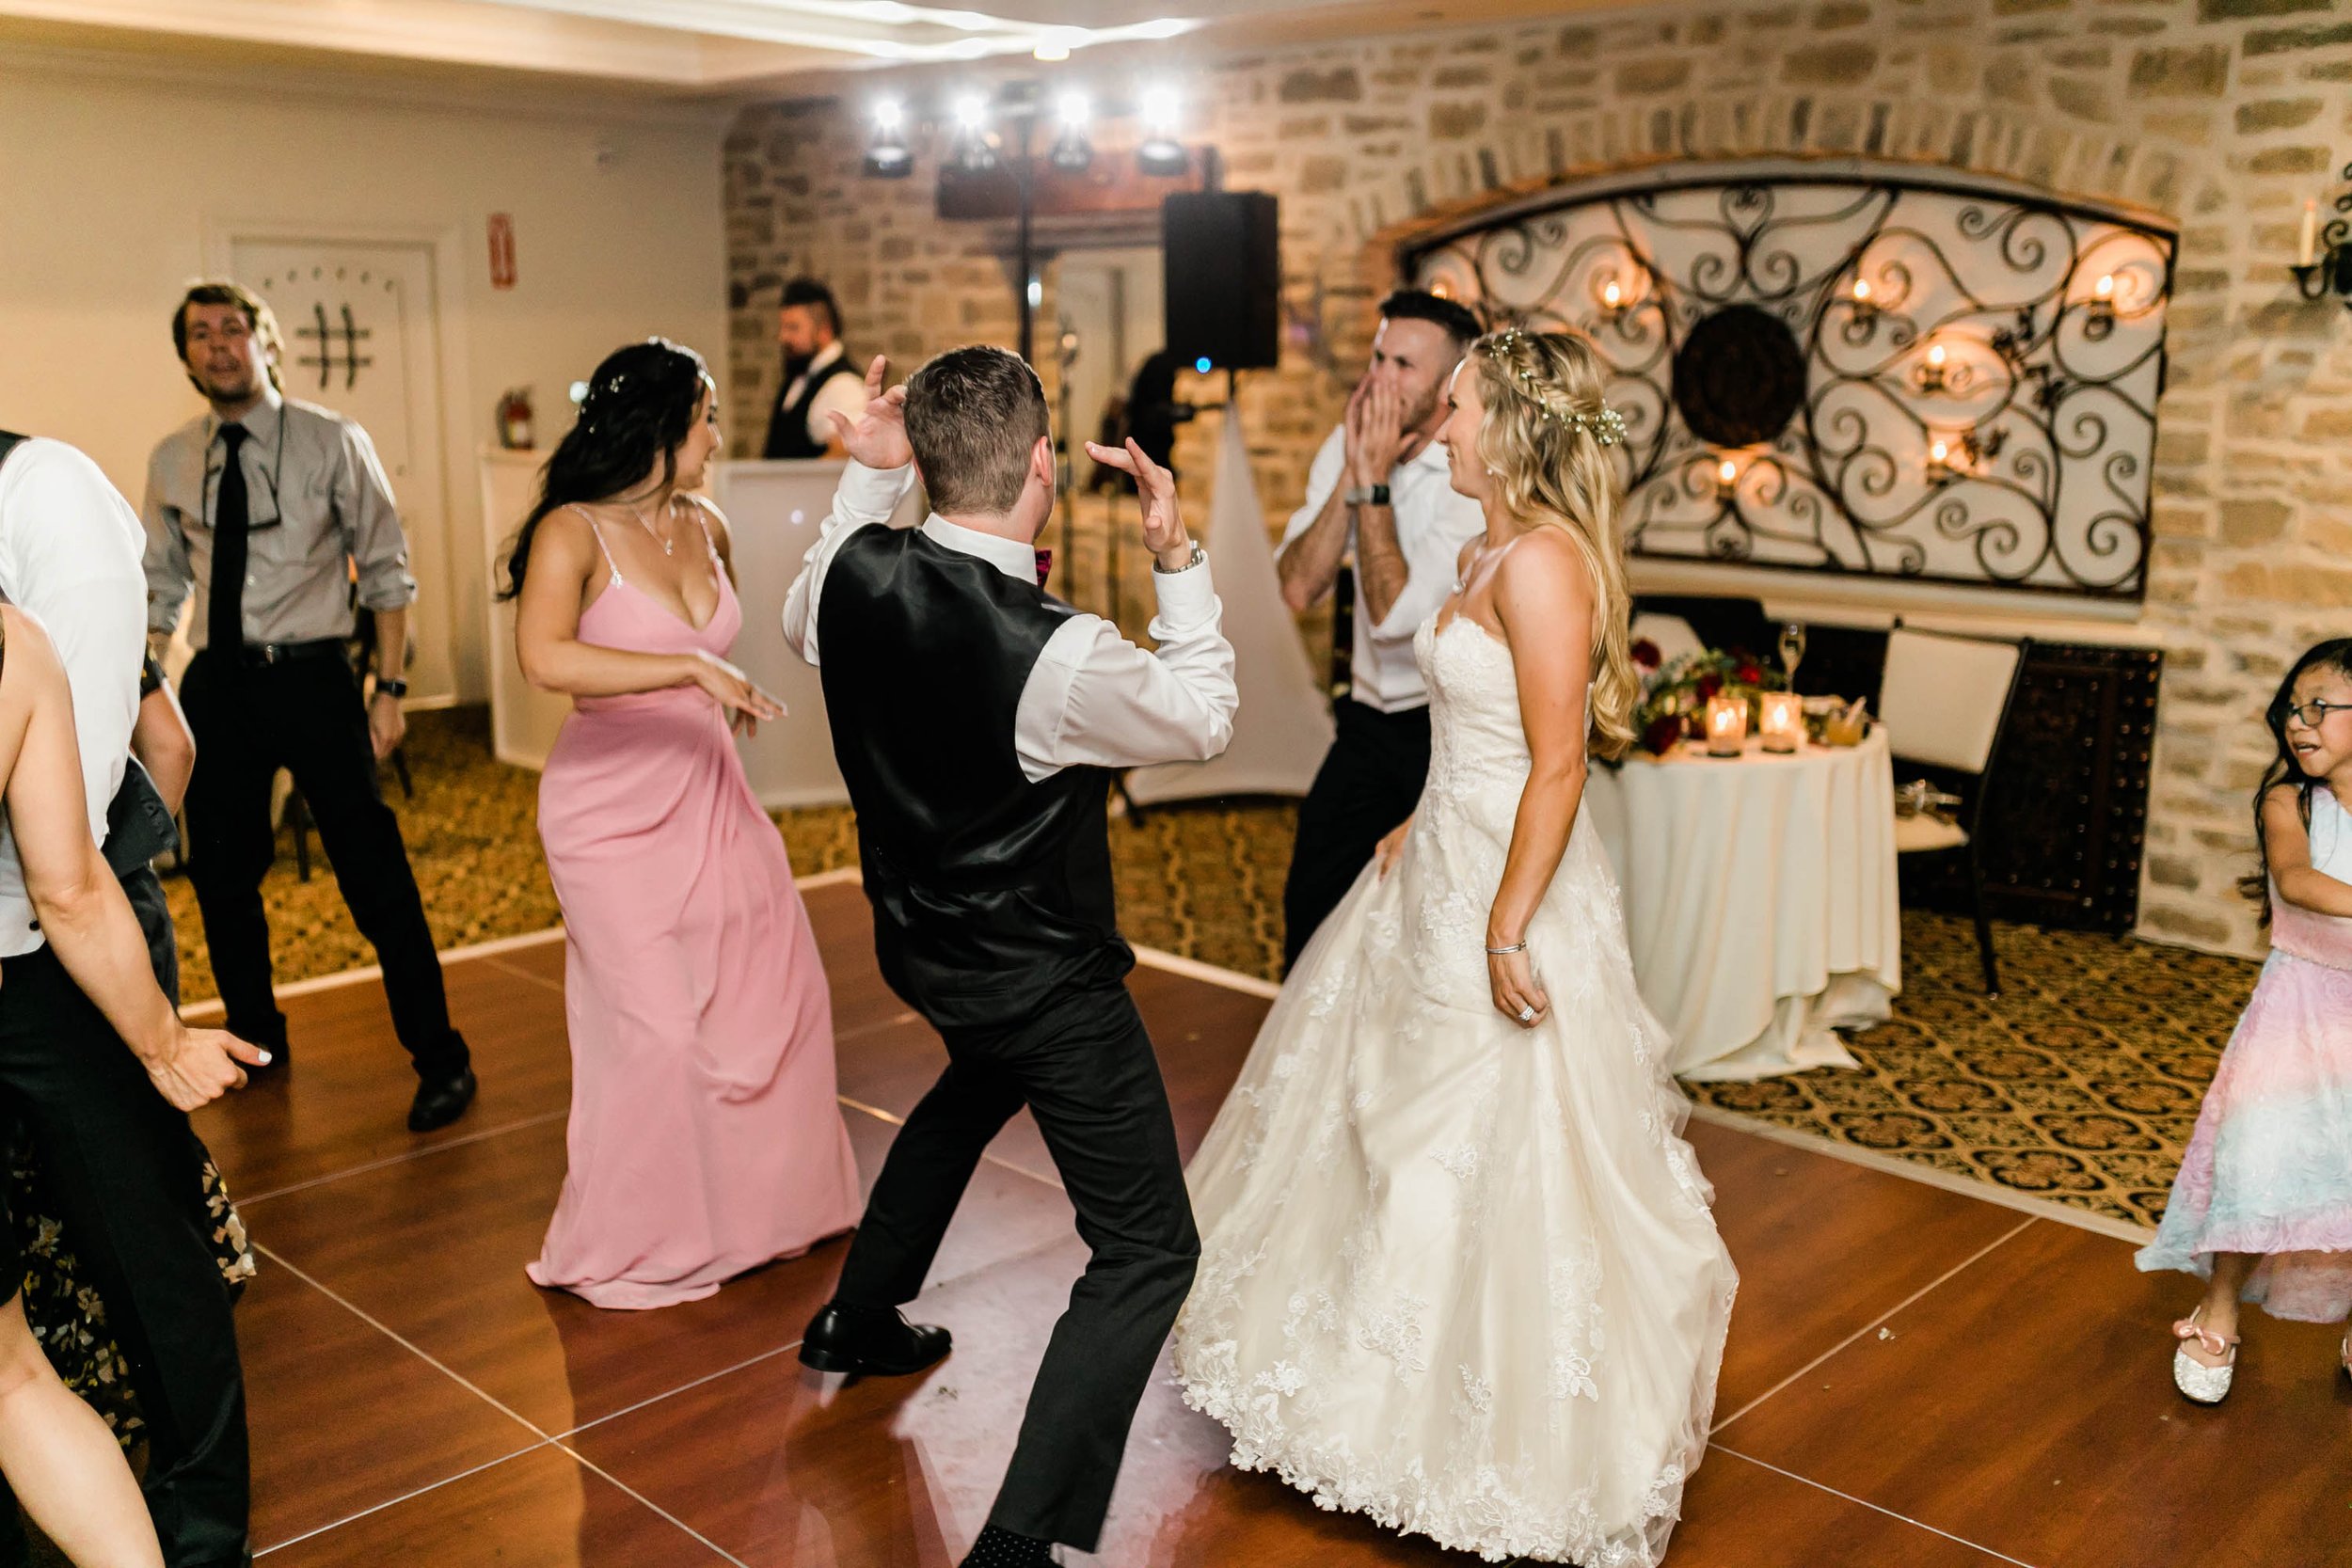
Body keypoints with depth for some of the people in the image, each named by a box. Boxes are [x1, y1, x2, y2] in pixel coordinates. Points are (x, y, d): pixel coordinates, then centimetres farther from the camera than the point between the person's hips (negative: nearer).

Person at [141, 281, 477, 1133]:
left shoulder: (332, 443, -3)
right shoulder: (172, 461, 8)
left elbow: (386, 573, -2)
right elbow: (162, 586, 16)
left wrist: (390, 689, -7)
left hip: (311, 677, -4)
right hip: (215, 685, 4)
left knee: (374, 872, -4)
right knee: (220, 875, 14)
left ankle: (439, 1059, 7)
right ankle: (255, 1038, 35)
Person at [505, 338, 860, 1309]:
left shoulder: (705, 528, 5)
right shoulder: (574, 533, -15)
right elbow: (543, 657, -32)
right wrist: (692, 668, -34)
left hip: (712, 797, 7)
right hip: (614, 812, -7)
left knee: (777, 997, 11)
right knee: (656, 1027, -1)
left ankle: (760, 1204, 33)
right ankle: (630, 1245, 21)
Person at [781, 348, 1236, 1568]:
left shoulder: (855, 576, -14)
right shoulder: (1060, 657, -32)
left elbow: (801, 627, 12)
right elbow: (1203, 716, -12)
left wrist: (865, 477, 7)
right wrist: (1178, 562, -7)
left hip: (917, 939, 8)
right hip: (1047, 984, -7)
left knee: (980, 1080, 39)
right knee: (1148, 1249, 3)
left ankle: (858, 1318, 55)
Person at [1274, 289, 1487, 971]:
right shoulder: (1345, 448, -2)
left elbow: (1395, 615, -27)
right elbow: (1298, 589, -11)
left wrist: (1375, 482, -23)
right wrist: (1353, 472, -18)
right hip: (1368, 718, 6)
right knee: (1310, 903, 12)